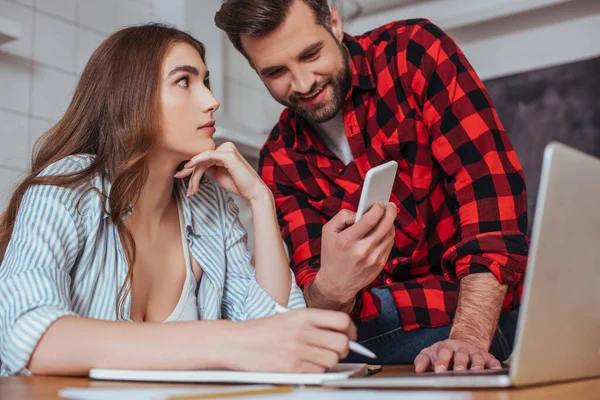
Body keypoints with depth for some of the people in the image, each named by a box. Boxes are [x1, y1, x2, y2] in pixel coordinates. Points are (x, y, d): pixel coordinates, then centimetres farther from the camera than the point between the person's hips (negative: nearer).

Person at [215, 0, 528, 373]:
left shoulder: (414, 52, -8)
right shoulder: (280, 160, 3)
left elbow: (490, 184, -17)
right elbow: (311, 284, -3)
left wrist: (470, 337, -27)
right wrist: (331, 290, -29)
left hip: (486, 313, -2)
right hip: (380, 327, 2)